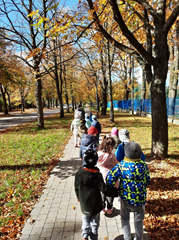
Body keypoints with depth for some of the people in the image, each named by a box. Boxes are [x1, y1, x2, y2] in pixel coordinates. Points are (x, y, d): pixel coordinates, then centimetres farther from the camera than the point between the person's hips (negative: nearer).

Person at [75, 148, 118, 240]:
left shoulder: (79, 173, -14)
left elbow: (76, 188, -2)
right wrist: (116, 191, -11)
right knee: (94, 222, 20)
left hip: (84, 204, 2)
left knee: (85, 220, 26)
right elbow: (104, 189, -22)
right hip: (95, 204, -2)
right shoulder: (97, 175, -24)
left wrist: (79, 198, 15)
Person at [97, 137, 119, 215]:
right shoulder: (111, 155, -25)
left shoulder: (98, 154, -13)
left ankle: (102, 208, 37)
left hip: (100, 178, 4)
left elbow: (96, 165, -1)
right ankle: (109, 208, 37)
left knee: (102, 193, 22)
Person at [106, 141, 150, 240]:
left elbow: (110, 177, -21)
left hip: (126, 197, -1)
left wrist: (111, 188, -2)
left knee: (125, 217, 23)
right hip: (140, 198, 1)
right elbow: (147, 181, -2)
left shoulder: (121, 165, -18)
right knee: (138, 220, 22)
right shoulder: (143, 165, -13)